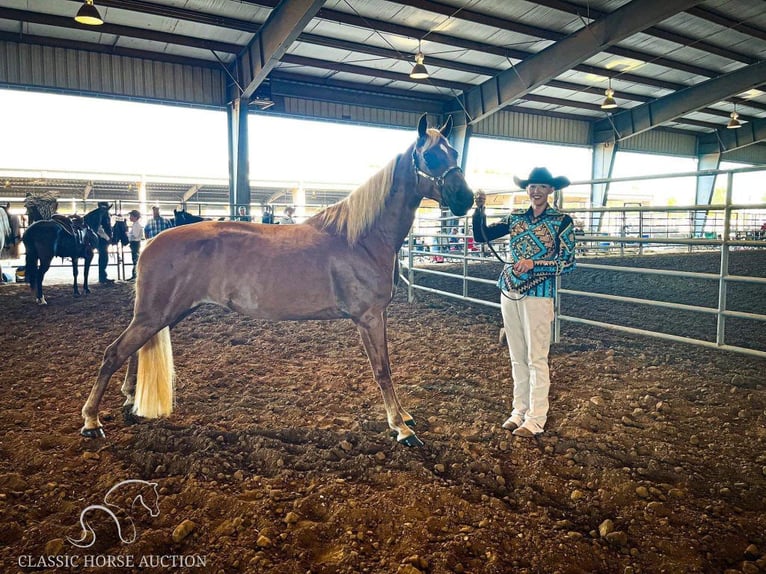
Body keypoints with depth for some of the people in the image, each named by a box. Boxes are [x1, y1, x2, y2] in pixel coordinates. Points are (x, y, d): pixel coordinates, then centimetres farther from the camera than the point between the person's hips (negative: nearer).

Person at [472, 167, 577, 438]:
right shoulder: (515, 218, 9)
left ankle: (536, 418, 11)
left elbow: (568, 262, -7)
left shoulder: (562, 221, -3)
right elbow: (481, 236, 5)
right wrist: (479, 210, -11)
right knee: (517, 357, 12)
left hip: (538, 294, -4)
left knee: (536, 358, 1)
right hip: (509, 291, 5)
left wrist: (534, 263, -19)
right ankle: (520, 410, 24)